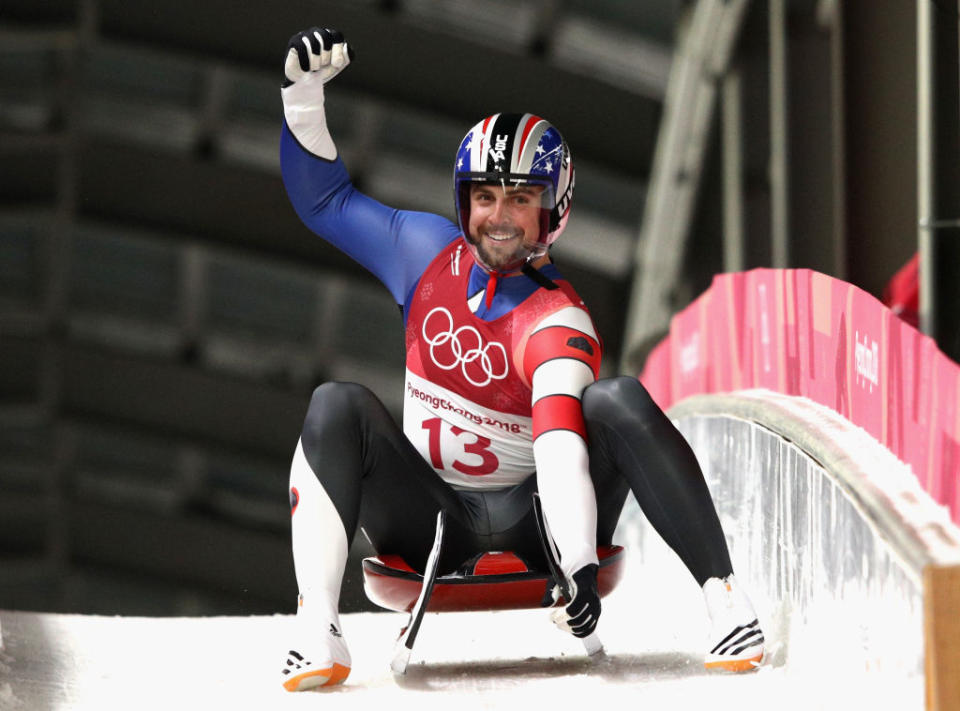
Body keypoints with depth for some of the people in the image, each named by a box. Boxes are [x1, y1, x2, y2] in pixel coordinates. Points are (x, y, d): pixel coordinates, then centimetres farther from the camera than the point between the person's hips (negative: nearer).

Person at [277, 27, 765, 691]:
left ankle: (724, 597, -31)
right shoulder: (429, 252, 2)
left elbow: (560, 441, -31)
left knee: (620, 401, -28)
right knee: (337, 407, -23)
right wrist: (304, 92, -1)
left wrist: (579, 562, -46)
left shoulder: (556, 320, -15)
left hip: (532, 513, -4)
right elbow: (324, 198, 13)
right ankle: (317, 630, -35)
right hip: (430, 517, 4)